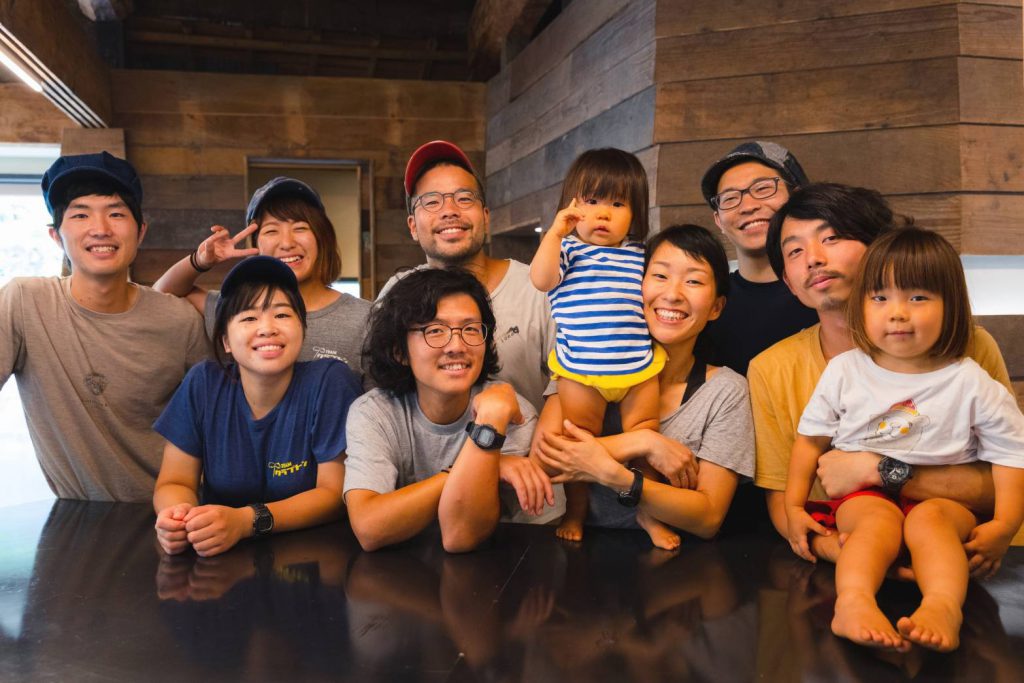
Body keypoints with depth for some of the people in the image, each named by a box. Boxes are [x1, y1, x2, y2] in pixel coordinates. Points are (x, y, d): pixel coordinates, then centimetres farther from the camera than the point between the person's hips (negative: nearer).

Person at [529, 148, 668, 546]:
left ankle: (647, 512, 23)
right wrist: (556, 230, -17)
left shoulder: (640, 256, 10)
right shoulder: (567, 249, -1)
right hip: (579, 369, -2)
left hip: (640, 367, 3)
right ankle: (575, 512, 25)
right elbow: (541, 279, -19)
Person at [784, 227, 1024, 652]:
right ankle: (853, 600, -53)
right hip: (864, 493, 0)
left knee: (928, 518, -33)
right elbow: (810, 438, 9)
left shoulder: (968, 382, 1)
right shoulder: (844, 371, 3)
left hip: (946, 495, 0)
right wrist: (794, 507, 3)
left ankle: (943, 605, -53)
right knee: (880, 518, -32)